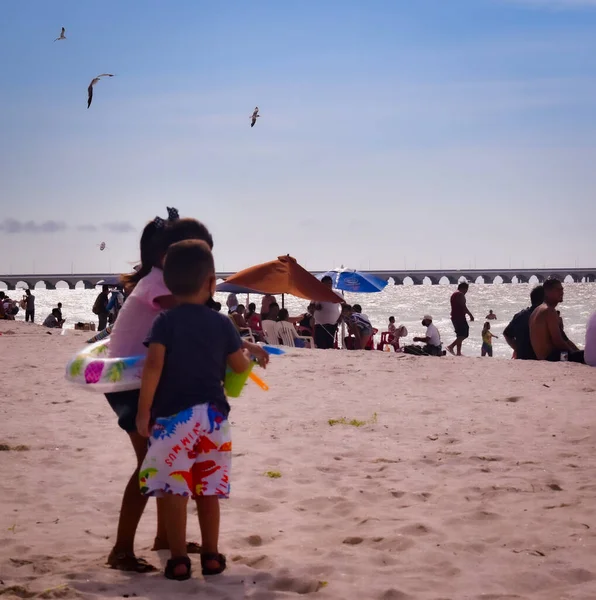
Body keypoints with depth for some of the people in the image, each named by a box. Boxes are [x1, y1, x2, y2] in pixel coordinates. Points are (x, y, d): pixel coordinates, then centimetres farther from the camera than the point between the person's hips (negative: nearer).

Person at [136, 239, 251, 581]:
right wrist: (249, 354, 35)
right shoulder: (222, 324, 3)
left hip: (173, 415, -3)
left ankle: (179, 560, 3)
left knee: (174, 490, 2)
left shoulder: (166, 322, -6)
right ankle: (211, 555, 18)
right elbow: (239, 366, 11)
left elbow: (154, 365, -16)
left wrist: (143, 411, -10)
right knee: (208, 490, 13)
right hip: (213, 415, 3)